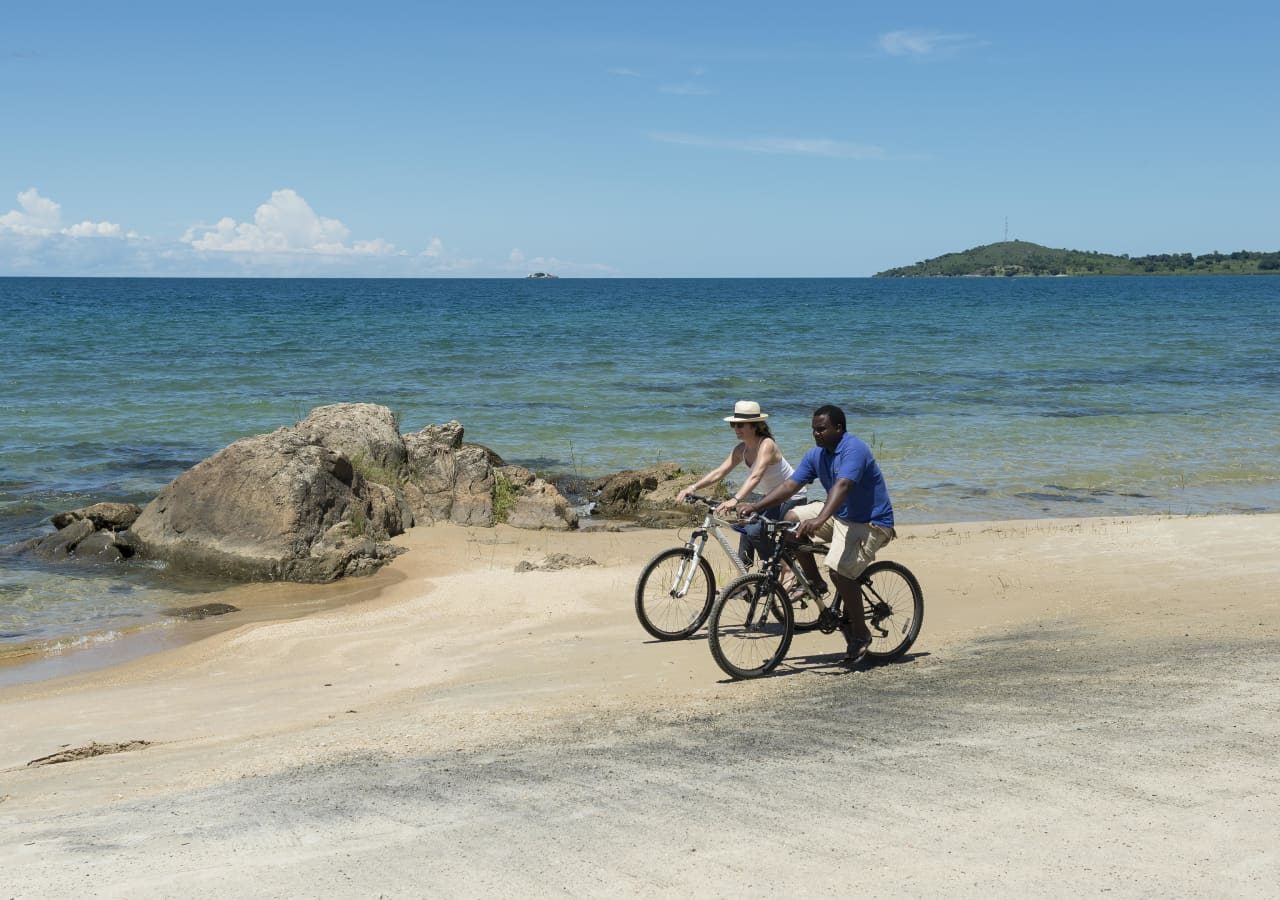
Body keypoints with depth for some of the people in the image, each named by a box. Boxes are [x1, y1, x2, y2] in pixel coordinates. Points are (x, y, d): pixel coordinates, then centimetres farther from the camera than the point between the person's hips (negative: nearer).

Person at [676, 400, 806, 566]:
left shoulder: (766, 445, -26)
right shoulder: (742, 449, -2)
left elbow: (755, 477, -41)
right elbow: (719, 472, -8)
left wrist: (735, 500, -55)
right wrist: (693, 487, -23)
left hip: (791, 498, -9)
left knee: (755, 531, -21)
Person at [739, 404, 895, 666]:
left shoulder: (854, 449, -22)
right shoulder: (816, 455, 5)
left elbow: (842, 486, -37)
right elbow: (790, 485, 1)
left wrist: (819, 520, -52)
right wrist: (755, 506, -11)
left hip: (871, 523, -9)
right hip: (840, 516, 9)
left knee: (838, 570, -26)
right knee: (792, 518, -1)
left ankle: (859, 632, -8)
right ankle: (813, 581, 9)